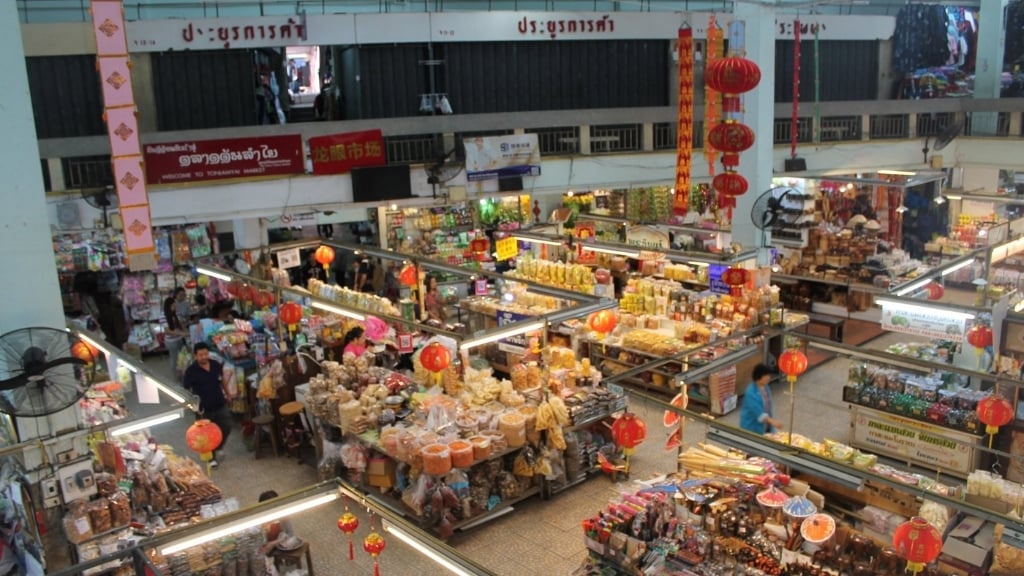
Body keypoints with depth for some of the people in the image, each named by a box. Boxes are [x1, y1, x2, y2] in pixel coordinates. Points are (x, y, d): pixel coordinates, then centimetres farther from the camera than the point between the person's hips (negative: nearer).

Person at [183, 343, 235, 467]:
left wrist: (228, 393, 21)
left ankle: (219, 448, 38)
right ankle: (212, 458, 29)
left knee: (226, 428, 10)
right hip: (204, 409, -3)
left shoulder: (216, 365, -4)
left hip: (220, 405, 4)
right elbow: (187, 390, -11)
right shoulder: (191, 371, -16)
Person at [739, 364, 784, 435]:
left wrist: (770, 421, 17)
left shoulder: (766, 388, 3)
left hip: (765, 426, 8)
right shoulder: (751, 393, -25)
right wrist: (772, 421, -42)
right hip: (752, 428, -8)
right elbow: (757, 411, -33)